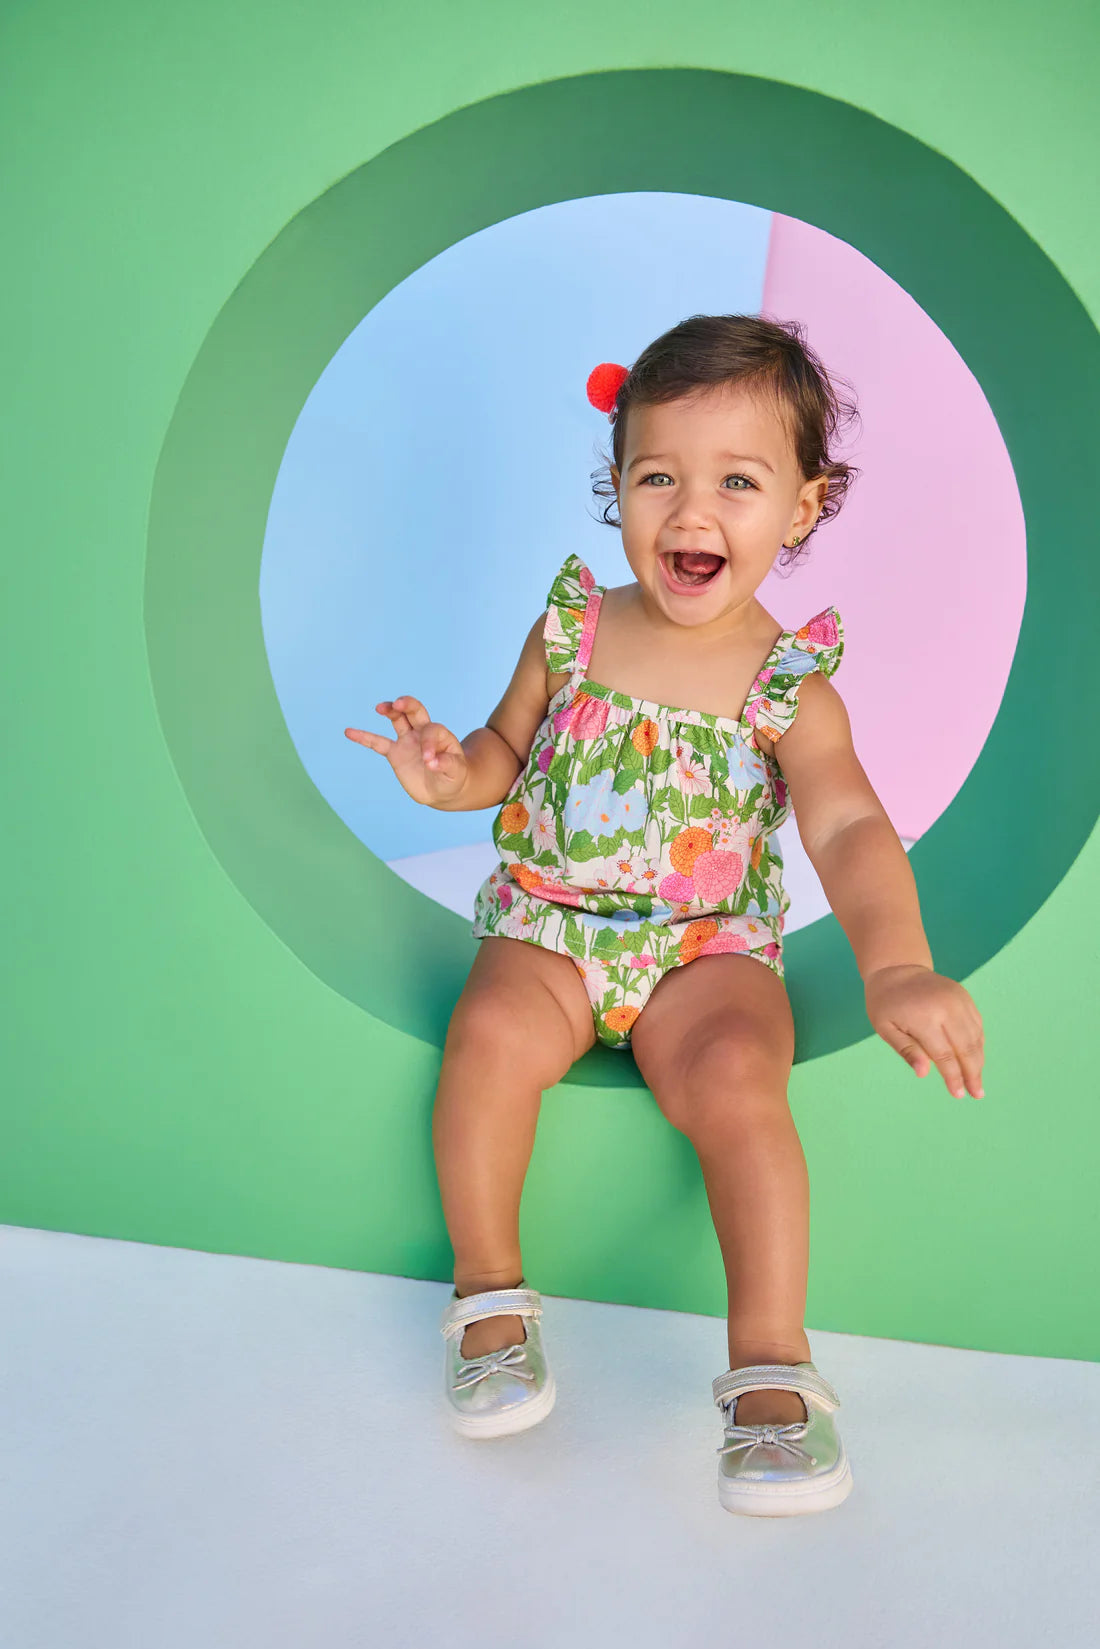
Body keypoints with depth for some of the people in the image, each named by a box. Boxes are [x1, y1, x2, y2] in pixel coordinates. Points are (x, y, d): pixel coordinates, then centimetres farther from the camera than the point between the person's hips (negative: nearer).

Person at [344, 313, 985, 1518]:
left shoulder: (790, 683, -7)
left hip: (709, 948, -1)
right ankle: (489, 1292, -8)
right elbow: (508, 752, 14)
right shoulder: (572, 628, 2)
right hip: (547, 925, 2)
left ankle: (772, 1363, -17)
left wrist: (896, 969, -37)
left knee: (738, 1076, -30)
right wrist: (450, 774, -12)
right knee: (493, 1028, -28)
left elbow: (848, 827, -19)